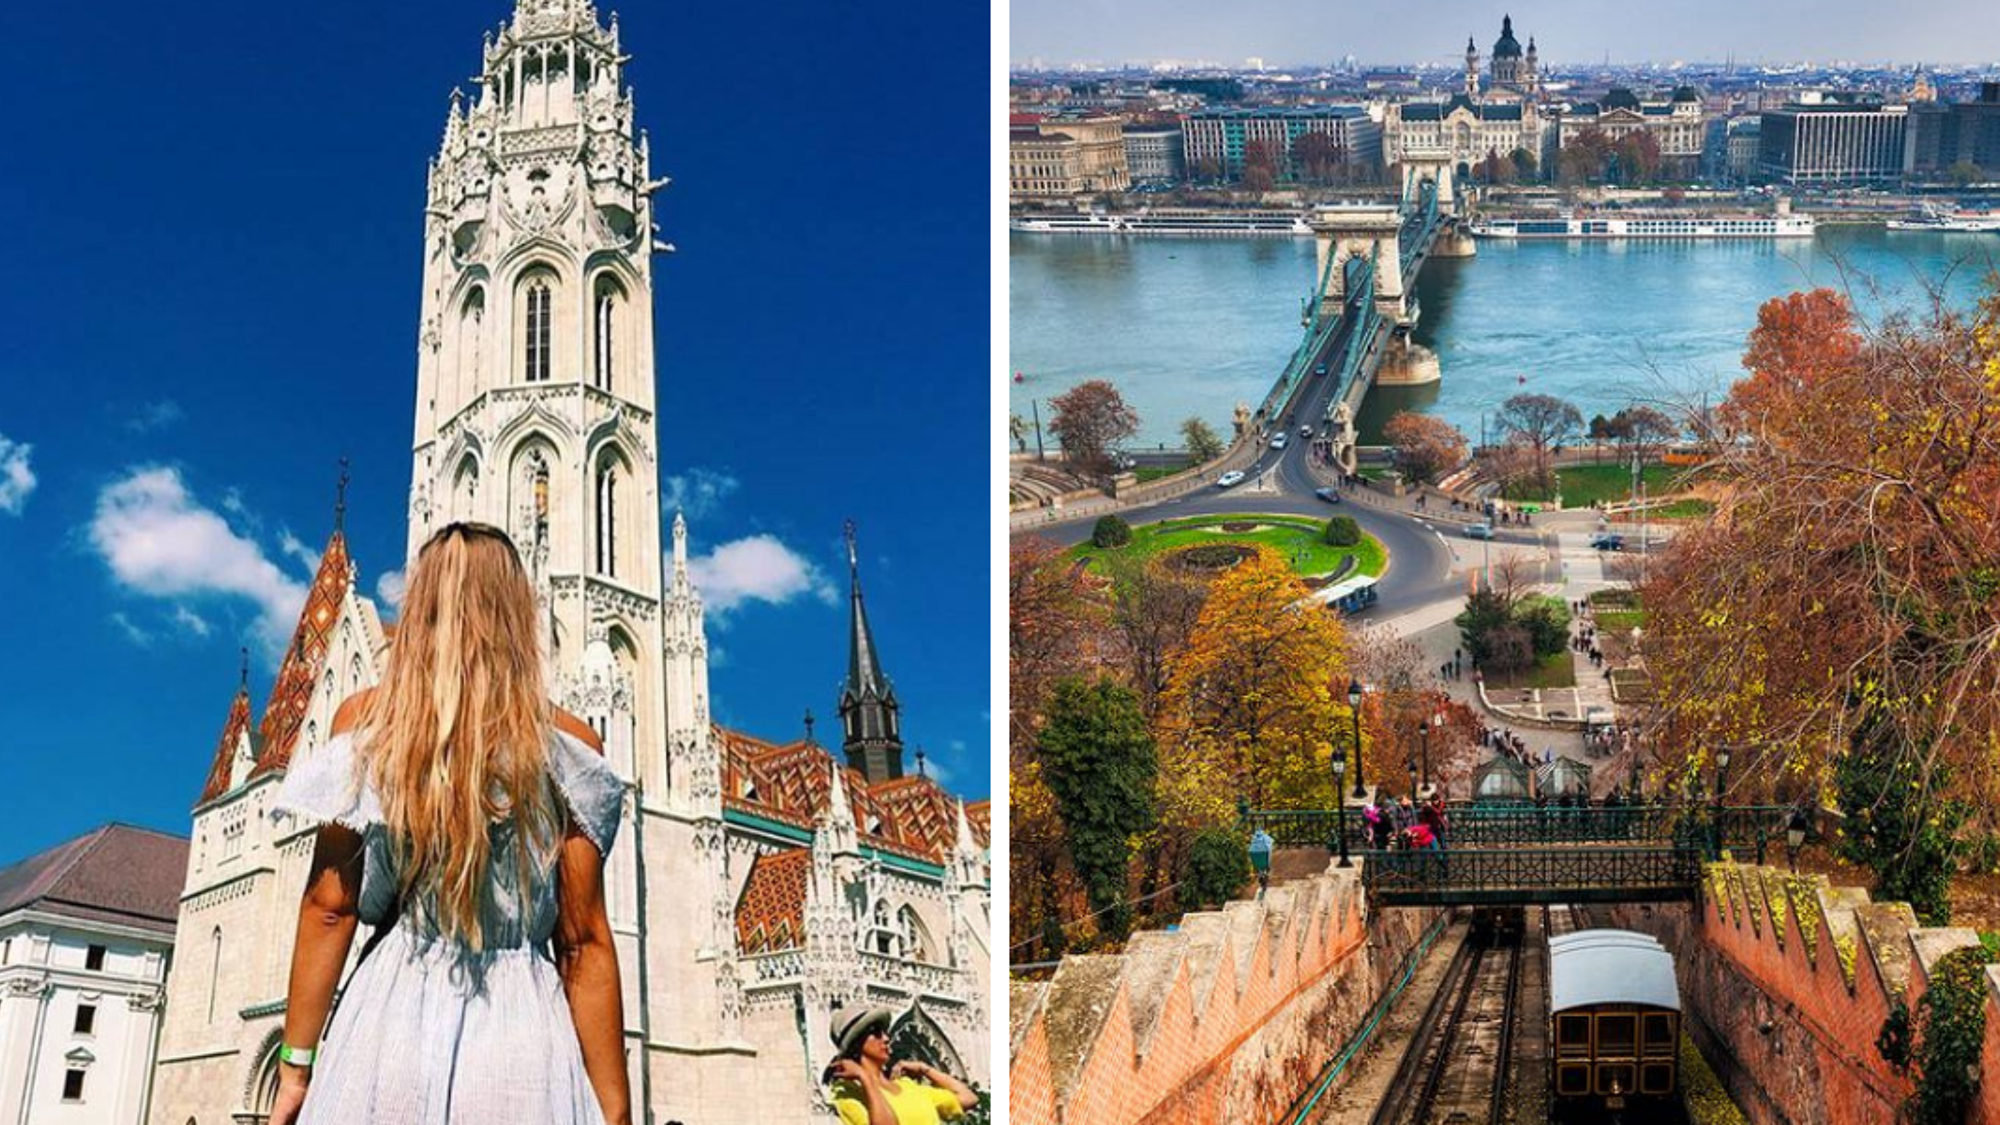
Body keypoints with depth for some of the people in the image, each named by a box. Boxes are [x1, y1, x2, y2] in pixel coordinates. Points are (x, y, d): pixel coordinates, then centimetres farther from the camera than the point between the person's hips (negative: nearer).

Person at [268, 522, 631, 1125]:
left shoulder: (365, 720, 4)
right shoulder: (569, 747, 2)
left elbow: (329, 908, 0)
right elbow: (585, 943, 0)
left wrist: (295, 1069, 5)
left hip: (391, 1026, 1)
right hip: (520, 1035, 0)